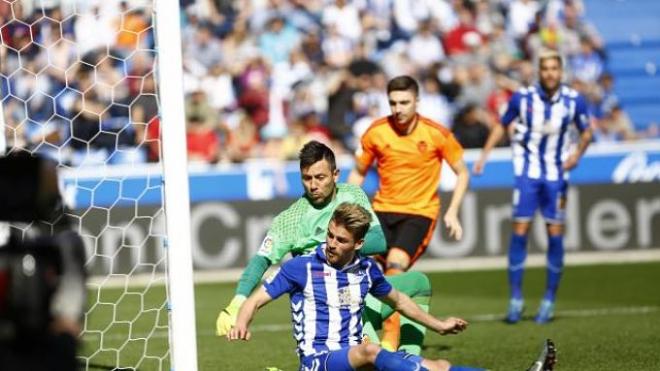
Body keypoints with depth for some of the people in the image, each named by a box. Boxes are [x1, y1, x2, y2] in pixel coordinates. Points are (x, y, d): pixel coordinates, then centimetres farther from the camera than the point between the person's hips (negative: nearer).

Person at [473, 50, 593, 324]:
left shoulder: (574, 100, -6)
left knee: (555, 234, -1)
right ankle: (516, 299, 1)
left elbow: (586, 131, 9)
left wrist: (577, 153, -9)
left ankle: (549, 301, 10)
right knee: (520, 231, -7)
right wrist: (484, 155, 0)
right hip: (527, 171, -1)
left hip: (556, 175, 1)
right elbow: (502, 126, 7)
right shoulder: (522, 98, -8)